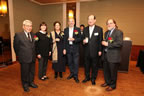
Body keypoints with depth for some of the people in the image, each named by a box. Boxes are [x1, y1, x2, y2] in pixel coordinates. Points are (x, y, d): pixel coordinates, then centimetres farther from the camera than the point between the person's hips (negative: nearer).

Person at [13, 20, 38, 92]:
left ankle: (31, 82, 40)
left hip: (32, 58, 5)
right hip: (24, 58, -4)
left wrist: (34, 54, 5)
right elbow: (16, 47, -2)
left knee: (32, 71, 18)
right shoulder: (18, 35, -8)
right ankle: (25, 85, 33)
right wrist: (19, 55, 3)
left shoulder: (33, 35, 5)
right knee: (25, 72, 11)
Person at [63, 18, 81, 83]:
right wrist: (64, 48, 2)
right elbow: (64, 40, 7)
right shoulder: (65, 30, 8)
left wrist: (74, 39, -20)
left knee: (76, 63, 0)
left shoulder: (78, 29, 0)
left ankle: (75, 76, 14)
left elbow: (80, 39, -3)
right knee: (70, 62, 12)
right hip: (68, 48, 3)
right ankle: (72, 73, 31)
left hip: (75, 48, -3)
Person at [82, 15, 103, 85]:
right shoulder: (85, 29, 8)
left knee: (94, 66, 10)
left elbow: (100, 40, -4)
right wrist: (83, 41, -12)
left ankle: (93, 79, 31)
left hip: (95, 51, -3)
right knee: (86, 65, 14)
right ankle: (87, 77, 36)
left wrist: (100, 50, -6)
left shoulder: (99, 29, -3)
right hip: (87, 51, 3)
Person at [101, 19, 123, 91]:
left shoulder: (119, 32, -9)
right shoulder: (106, 32, 16)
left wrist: (108, 44, -20)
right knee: (106, 70, 18)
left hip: (113, 56, -7)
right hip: (105, 55, 7)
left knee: (113, 71, 7)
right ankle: (107, 82, 39)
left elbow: (120, 43, -20)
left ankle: (112, 85, 27)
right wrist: (103, 43, 3)